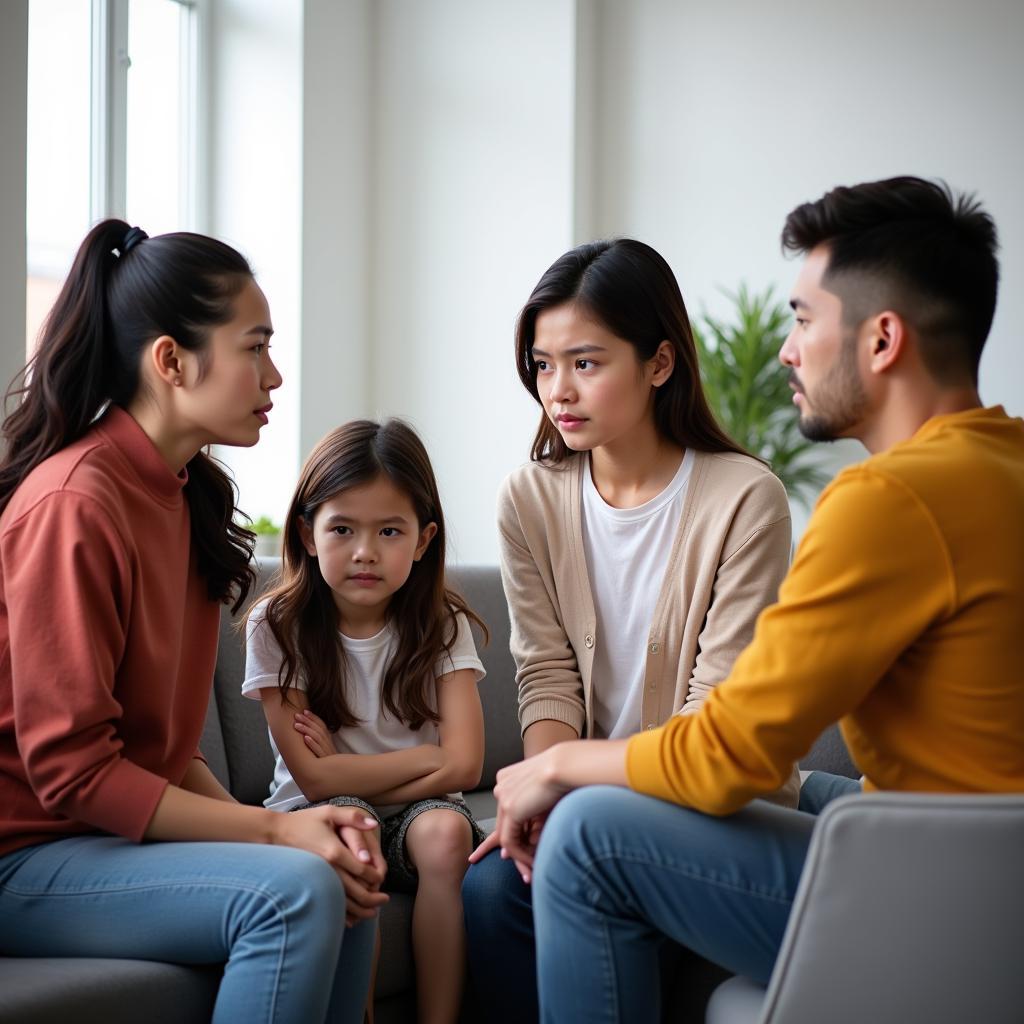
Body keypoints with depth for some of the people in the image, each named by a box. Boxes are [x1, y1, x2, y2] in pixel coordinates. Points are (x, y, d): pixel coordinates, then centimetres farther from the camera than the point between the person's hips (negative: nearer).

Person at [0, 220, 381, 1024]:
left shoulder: (183, 495, 10)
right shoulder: (75, 504, -18)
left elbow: (159, 741, 10)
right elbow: (70, 768, -20)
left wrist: (248, 819, -6)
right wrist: (273, 829, -19)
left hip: (111, 834, 9)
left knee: (345, 884, -8)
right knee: (294, 889, -25)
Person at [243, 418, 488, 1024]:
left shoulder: (442, 625, -3)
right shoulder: (278, 628, -8)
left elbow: (464, 766, -13)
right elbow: (313, 777, -14)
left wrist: (346, 770, -13)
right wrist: (427, 756, -10)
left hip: (415, 812, 2)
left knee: (446, 832, -31)